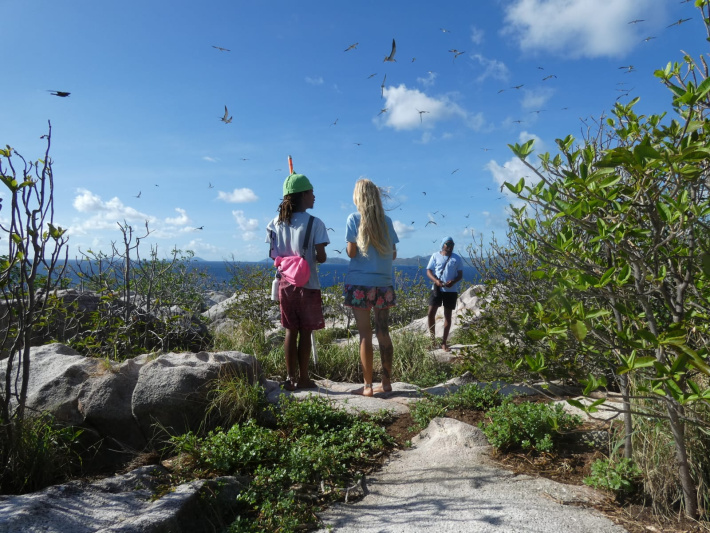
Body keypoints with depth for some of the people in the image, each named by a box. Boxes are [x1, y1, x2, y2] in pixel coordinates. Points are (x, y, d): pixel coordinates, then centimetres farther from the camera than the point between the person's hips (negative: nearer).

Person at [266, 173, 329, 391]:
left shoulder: (277, 223, 3)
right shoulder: (314, 223, -11)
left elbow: (273, 254, 5)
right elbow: (321, 257, -12)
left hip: (285, 283, 4)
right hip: (308, 284, -4)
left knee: (290, 331, 12)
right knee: (305, 332, 6)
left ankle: (290, 378, 15)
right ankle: (303, 378, 13)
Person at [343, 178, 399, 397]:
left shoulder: (354, 219, -4)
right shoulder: (387, 221, 7)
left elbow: (351, 252, -7)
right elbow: (393, 254, 8)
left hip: (360, 283, -3)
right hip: (384, 283, 4)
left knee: (365, 334, 0)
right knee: (383, 332, 8)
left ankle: (368, 385, 3)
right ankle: (386, 382, 14)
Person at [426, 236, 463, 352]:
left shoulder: (456, 258, 7)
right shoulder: (435, 256, 4)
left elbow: (460, 274, 8)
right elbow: (429, 271, 2)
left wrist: (453, 281, -14)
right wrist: (436, 281, -17)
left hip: (451, 290, 1)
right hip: (437, 289, -1)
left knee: (447, 315, 3)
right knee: (431, 313, -8)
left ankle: (444, 342, 9)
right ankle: (432, 338, 9)